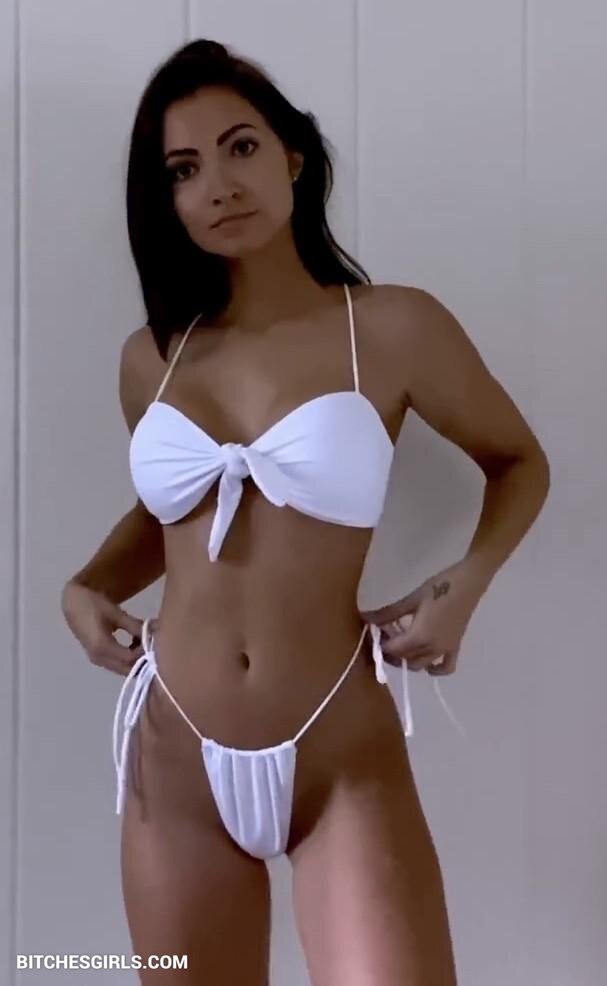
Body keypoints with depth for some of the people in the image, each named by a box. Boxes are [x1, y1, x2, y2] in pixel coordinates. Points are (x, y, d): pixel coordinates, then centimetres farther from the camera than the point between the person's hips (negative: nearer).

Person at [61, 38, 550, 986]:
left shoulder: (396, 327, -6)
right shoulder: (151, 355, 4)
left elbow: (520, 462, 9)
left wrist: (465, 584, -8)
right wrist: (86, 587, 4)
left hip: (345, 760, -3)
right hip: (175, 757, 4)